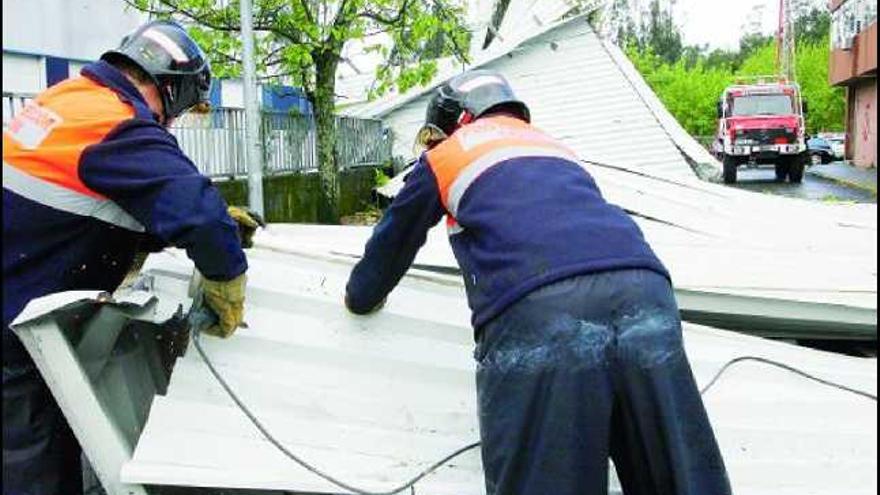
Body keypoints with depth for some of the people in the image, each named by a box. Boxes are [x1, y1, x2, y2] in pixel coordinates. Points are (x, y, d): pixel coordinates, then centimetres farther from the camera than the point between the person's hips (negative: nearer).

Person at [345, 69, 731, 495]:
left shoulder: (442, 158, 26)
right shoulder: (556, 148, 39)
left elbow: (390, 246, 37)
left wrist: (361, 297, 57)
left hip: (534, 314, -5)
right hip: (644, 289, 5)